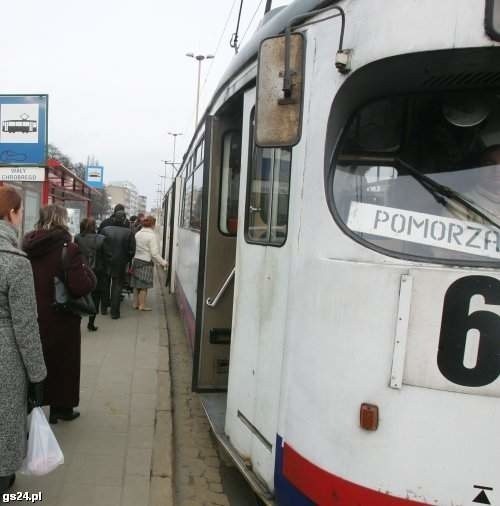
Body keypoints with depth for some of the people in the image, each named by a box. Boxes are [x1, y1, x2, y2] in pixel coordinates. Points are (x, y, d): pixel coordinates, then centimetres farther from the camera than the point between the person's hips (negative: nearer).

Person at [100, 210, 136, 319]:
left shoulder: (105, 230, -7)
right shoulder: (128, 232, -12)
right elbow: (132, 250, -10)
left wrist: (102, 259, 12)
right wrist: (127, 261, 6)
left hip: (106, 262, 2)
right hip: (120, 264, -2)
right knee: (117, 286, 7)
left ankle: (104, 308, 28)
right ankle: (114, 312, 8)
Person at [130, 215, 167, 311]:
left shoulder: (137, 234, 6)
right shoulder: (151, 236, -14)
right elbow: (154, 253, -16)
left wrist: (133, 262, 18)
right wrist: (162, 262, -6)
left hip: (136, 261, 7)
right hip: (146, 262, -7)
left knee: (136, 285, 14)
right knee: (144, 286, 2)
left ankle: (135, 304, 22)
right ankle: (142, 306, 6)